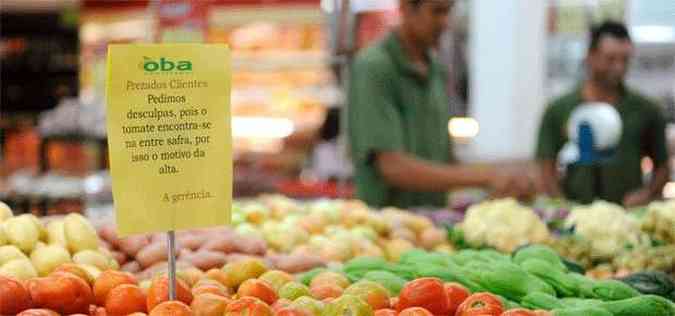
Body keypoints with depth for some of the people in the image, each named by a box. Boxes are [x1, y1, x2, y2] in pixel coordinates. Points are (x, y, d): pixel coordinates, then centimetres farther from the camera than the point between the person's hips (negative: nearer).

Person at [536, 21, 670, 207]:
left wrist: (648, 193, -3)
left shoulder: (645, 111, 8)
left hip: (630, 214, 1)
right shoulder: (558, 111, 6)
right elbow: (547, 169, 5)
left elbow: (662, 167, 14)